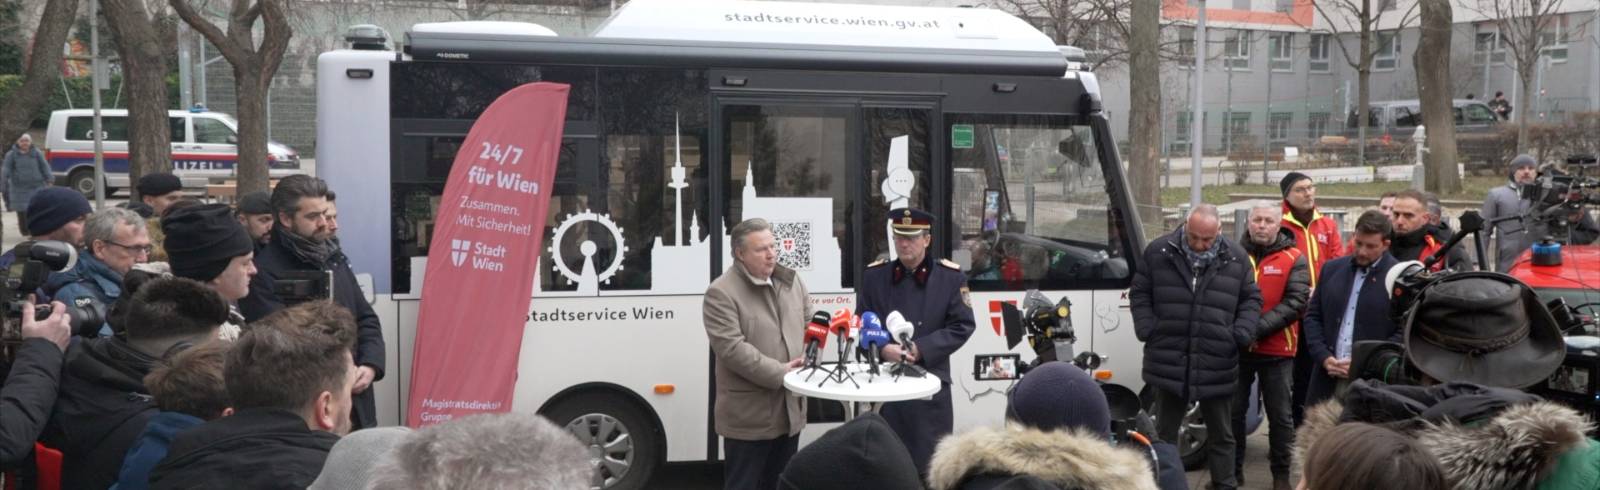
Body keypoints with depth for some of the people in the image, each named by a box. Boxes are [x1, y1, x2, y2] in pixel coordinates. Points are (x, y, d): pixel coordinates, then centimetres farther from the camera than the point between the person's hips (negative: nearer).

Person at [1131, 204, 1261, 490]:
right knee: (1164, 433, 10)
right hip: (1168, 361, 0)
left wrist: (1241, 335, -2)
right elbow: (1140, 294, 8)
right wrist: (1148, 331, -4)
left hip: (1217, 364, 1)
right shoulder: (1158, 252, -1)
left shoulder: (1236, 258, 2)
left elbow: (1251, 300, 12)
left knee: (1221, 434, 13)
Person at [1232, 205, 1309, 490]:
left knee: (1280, 415, 6)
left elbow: (1296, 303, -11)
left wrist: (1258, 329, -20)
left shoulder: (1294, 260, -2)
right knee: (1233, 411, 8)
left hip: (1277, 351, -2)